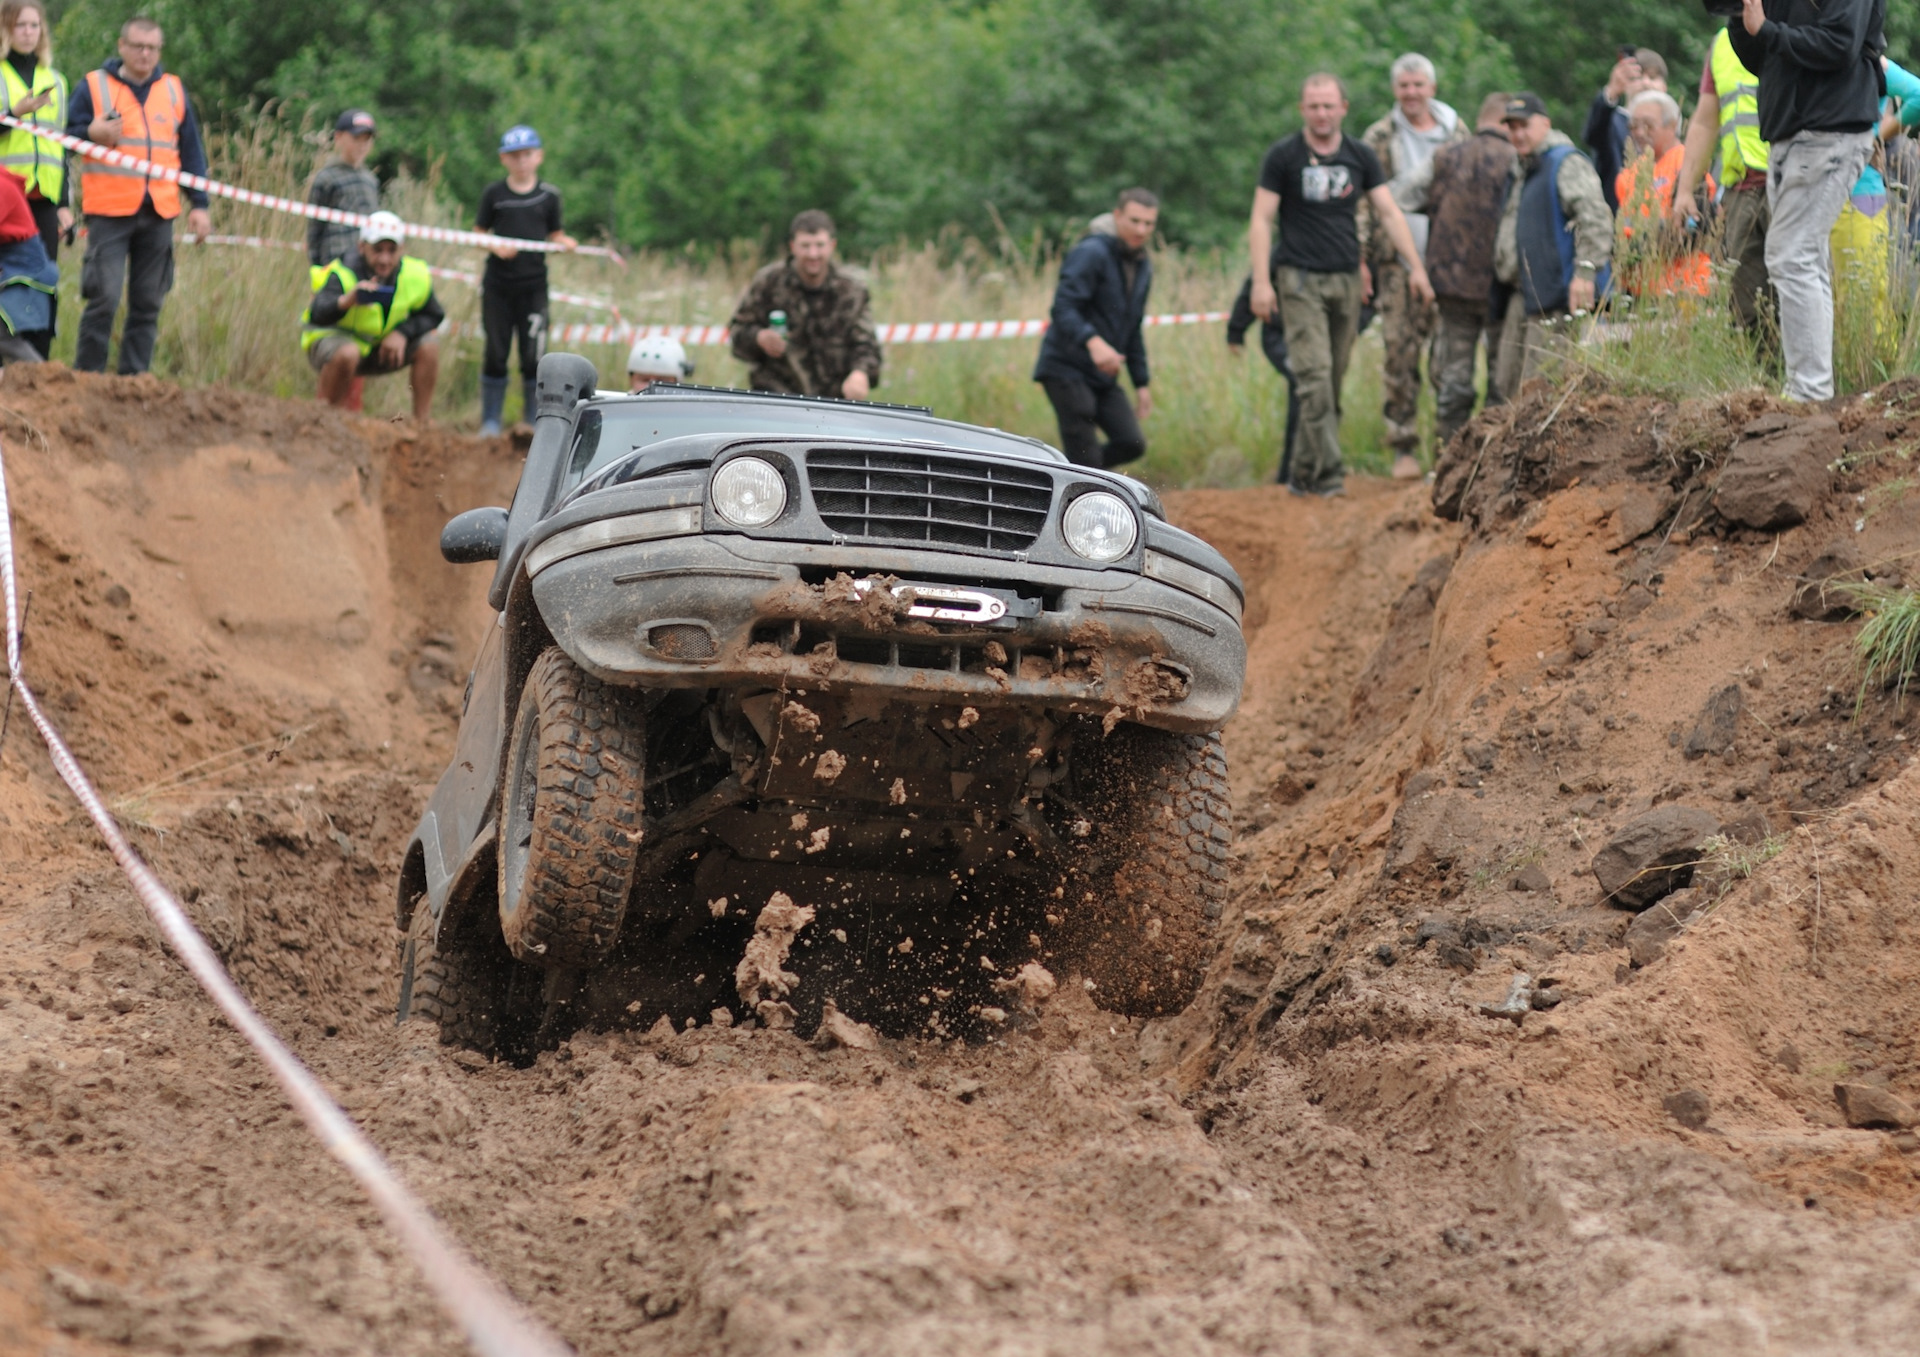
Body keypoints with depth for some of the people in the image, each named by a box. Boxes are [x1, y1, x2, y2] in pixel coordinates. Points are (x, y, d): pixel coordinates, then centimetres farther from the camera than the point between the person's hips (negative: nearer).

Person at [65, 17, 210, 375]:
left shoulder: (174, 90, 14)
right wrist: (93, 134, -18)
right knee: (104, 298, -10)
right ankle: (87, 376, -2)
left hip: (159, 213, 4)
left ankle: (134, 377, 11)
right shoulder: (94, 85, 4)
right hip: (109, 211, -4)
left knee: (148, 303, 4)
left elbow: (191, 151, 17)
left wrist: (198, 204, 11)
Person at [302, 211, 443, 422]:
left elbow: (433, 316, -1)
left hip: (382, 347, 5)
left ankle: (420, 422, -7)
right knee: (346, 354, -39)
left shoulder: (415, 276, -12)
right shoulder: (343, 273, -27)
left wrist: (403, 333, -22)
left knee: (429, 346, -15)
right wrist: (346, 302, -65)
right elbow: (317, 315, -43)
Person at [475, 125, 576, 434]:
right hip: (498, 284, 0)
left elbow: (555, 235, 10)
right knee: (496, 354, 3)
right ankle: (490, 422, 11)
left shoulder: (549, 195, 5)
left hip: (533, 284, 0)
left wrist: (568, 244, -11)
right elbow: (479, 234, 5)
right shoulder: (493, 194, 3)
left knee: (533, 357, -2)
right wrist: (496, 247, -15)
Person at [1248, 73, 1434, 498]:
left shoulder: (1360, 156, 8)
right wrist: (1261, 282, -12)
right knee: (1315, 376, -14)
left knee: (1334, 381, 4)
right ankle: (1327, 469, -17)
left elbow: (1389, 212, 6)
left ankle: (1304, 473, 13)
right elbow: (1261, 221, -3)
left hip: (1346, 281, 4)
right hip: (1300, 281, -4)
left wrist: (1416, 267, -4)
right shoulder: (1283, 156, -2)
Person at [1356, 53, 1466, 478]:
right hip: (1397, 262, -1)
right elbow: (1362, 202, 3)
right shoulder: (1378, 139, 5)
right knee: (1401, 354, -5)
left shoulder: (1456, 132, 10)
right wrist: (1361, 257, -6)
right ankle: (1404, 447, 0)